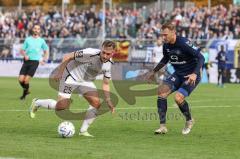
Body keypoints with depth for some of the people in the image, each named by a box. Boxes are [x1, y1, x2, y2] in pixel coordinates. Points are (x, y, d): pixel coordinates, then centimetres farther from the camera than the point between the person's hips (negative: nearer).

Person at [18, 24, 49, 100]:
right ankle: (26, 90, 21)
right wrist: (25, 55, -9)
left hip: (34, 62, -2)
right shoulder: (28, 39, 9)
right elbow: (22, 50, 11)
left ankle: (25, 93, 9)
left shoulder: (41, 41, 8)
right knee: (20, 79, -7)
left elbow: (46, 51, 19)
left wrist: (44, 60, 6)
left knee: (26, 80, -13)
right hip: (26, 61, 2)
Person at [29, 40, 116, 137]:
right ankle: (37, 103, 13)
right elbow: (67, 57, -20)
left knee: (96, 103, -14)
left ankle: (83, 131, -1)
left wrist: (108, 101, -7)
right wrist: (59, 72, -22)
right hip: (71, 77, -6)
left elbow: (105, 84, 3)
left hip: (86, 81, 6)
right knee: (61, 107, -14)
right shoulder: (90, 54, -29)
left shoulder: (109, 64, -9)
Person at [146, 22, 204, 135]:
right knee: (162, 90, -13)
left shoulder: (184, 43, -23)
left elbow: (201, 58, -21)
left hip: (191, 76, -7)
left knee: (178, 98, -23)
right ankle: (163, 126, -10)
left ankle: (189, 121, 7)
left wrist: (195, 74, -33)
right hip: (178, 74, 7)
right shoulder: (166, 45, -1)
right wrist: (154, 72, 20)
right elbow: (166, 59, 21)